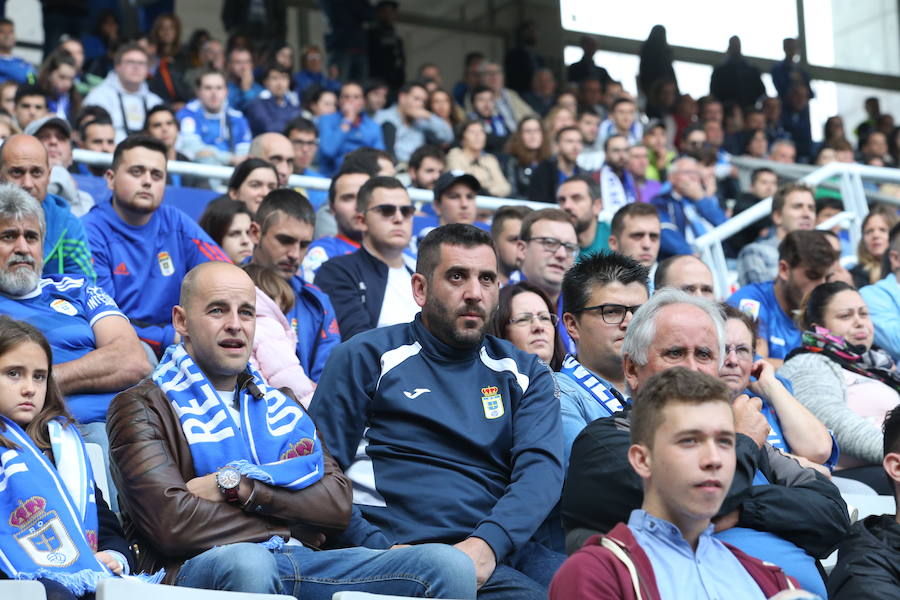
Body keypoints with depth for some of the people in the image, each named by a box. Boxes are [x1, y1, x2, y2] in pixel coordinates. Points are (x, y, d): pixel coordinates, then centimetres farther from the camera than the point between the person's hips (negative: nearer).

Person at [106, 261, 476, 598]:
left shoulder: (280, 404, 27)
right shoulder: (144, 406, 9)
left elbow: (338, 506, 11)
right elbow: (171, 524, -8)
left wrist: (235, 484, -4)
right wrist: (290, 522, 1)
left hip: (300, 561, 5)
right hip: (201, 567, -5)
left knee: (446, 566, -18)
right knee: (248, 562, -42)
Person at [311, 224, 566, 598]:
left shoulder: (525, 374, 18)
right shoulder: (367, 358, 9)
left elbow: (542, 468, 2)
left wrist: (488, 543, -18)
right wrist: (385, 552, -14)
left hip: (505, 546, 5)